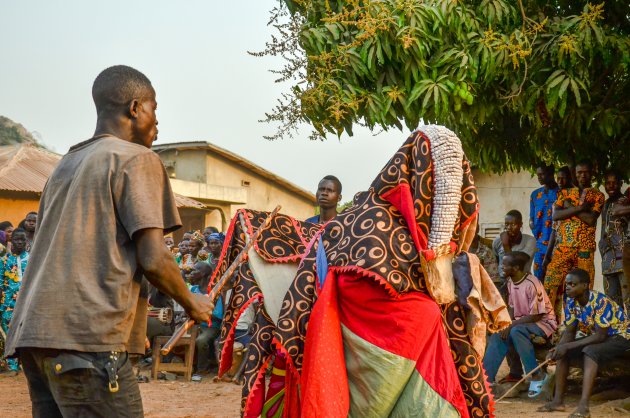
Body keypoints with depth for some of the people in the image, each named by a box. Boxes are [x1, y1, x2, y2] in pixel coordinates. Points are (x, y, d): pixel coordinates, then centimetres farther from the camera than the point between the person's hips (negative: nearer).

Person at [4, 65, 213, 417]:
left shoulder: (67, 163, 22)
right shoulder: (138, 159, -1)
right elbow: (153, 259, -9)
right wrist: (192, 304, 8)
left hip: (34, 331, 8)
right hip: (87, 337, -8)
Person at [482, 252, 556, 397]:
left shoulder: (532, 285, -24)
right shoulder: (510, 282, 1)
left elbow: (536, 316, -23)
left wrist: (511, 326, -23)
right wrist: (507, 326, -7)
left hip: (543, 322, -8)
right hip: (520, 323, 8)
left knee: (516, 332, -35)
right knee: (497, 337, -15)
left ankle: (537, 375, -24)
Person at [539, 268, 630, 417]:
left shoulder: (601, 302, -29)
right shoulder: (571, 302, -7)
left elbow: (600, 336, -31)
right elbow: (570, 332, -3)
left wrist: (568, 346, -32)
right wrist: (558, 348, -24)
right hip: (595, 336, 8)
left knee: (590, 351, -35)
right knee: (562, 352, -10)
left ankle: (583, 406, -42)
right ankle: (558, 400, -10)